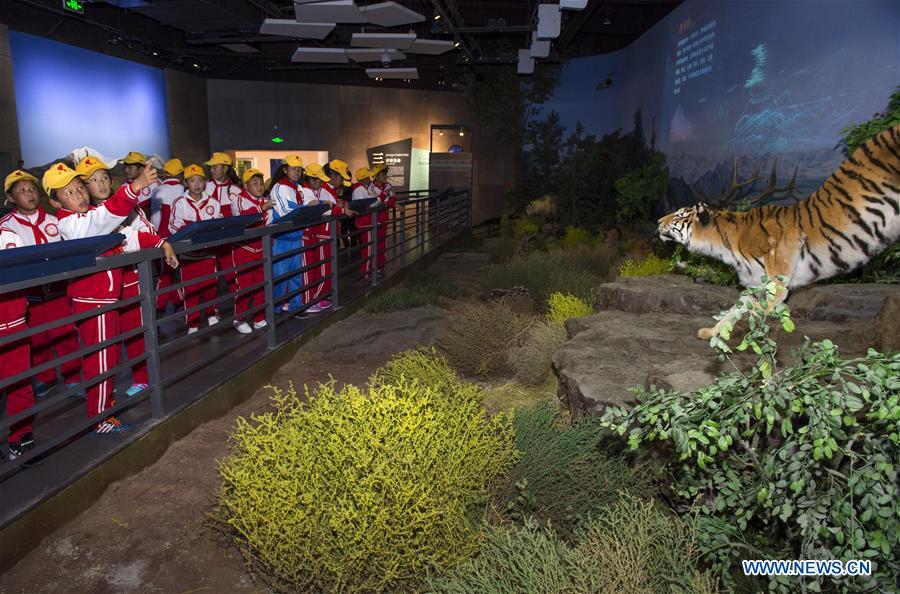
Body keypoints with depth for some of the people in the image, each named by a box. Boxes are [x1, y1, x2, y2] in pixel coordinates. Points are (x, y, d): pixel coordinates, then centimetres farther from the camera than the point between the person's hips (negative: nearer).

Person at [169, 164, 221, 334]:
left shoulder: (213, 202, 4)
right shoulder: (179, 203, -3)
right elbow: (174, 226, -6)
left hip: (208, 250, 2)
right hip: (188, 252, -2)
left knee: (210, 284, 10)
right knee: (190, 288, 3)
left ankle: (211, 314, 33)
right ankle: (193, 324, 13)